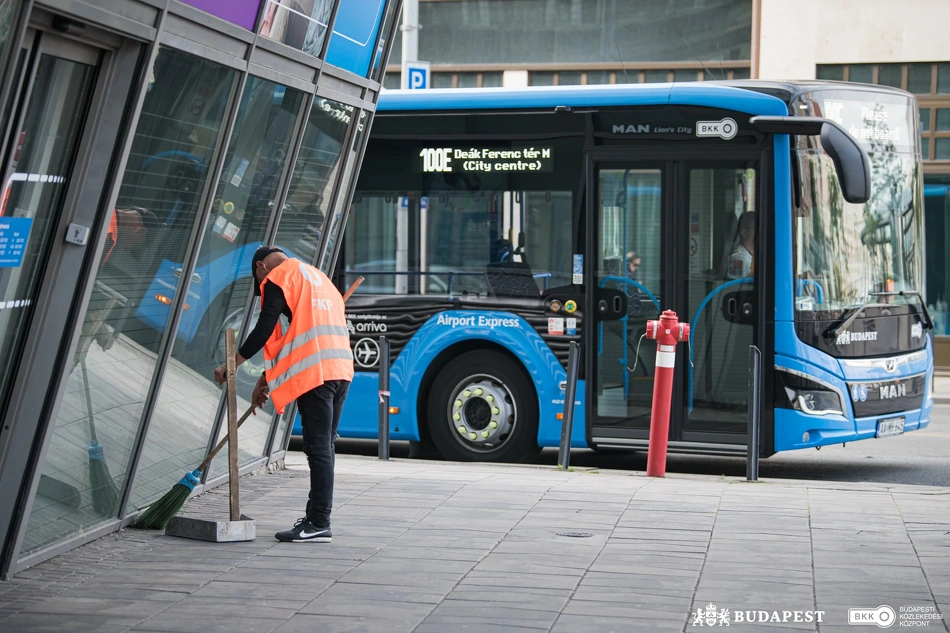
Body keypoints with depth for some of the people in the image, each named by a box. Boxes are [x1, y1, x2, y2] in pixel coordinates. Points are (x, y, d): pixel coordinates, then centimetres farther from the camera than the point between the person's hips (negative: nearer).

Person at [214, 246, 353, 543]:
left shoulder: (278, 276, 2)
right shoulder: (315, 276, 29)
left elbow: (265, 330, -7)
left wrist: (231, 365, -1)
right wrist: (268, 378, 27)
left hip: (315, 372, -8)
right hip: (341, 368, 8)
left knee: (318, 448, -8)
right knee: (323, 447, 12)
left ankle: (319, 524, -7)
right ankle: (316, 516, 17)